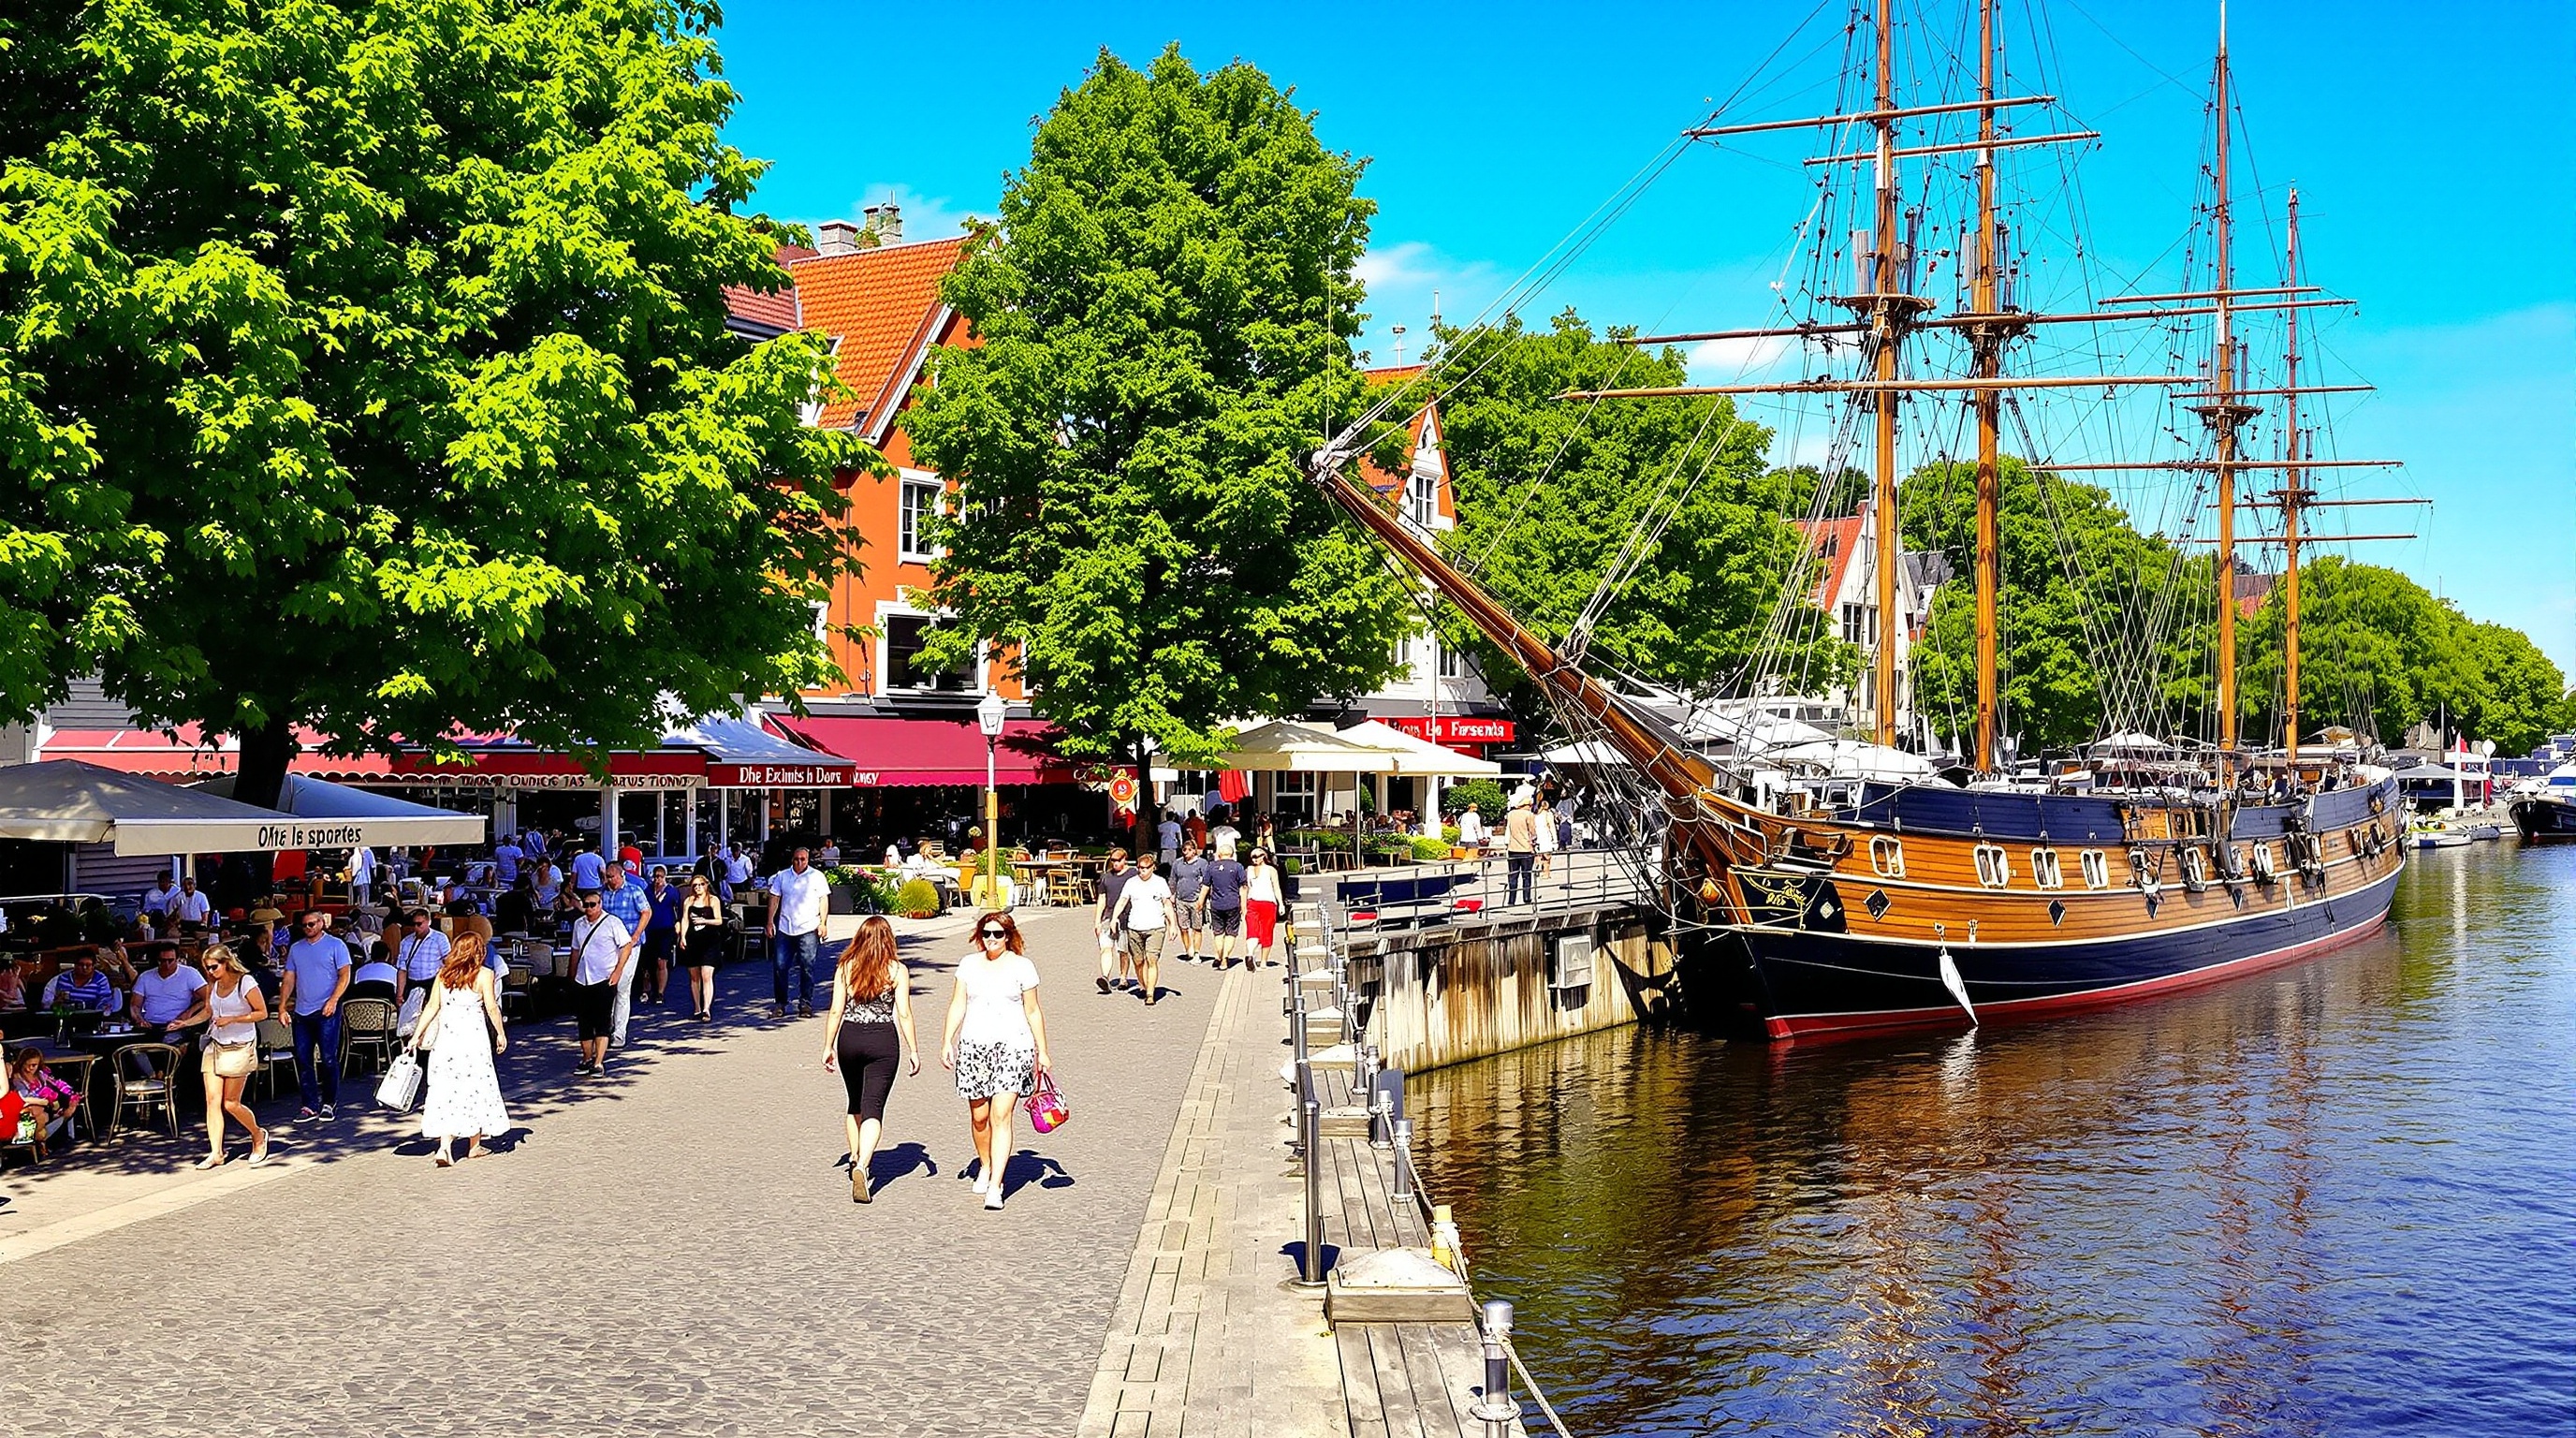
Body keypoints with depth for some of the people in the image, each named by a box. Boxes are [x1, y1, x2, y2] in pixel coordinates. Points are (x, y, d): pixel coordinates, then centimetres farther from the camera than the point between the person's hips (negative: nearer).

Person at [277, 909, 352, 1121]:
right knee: (303, 1060, 4)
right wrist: (282, 1006, 3)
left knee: (328, 1058, -3)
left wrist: (333, 1000, -18)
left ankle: (329, 1103, 6)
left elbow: (344, 975, -5)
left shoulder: (335, 946, 1)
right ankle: (310, 1105, 9)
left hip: (326, 1011, -5)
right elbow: (288, 979, 14)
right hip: (301, 1012, 5)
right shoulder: (295, 949, 15)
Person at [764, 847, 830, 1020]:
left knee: (807, 968, -1)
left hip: (808, 929, -2)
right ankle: (780, 1004, 10)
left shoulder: (817, 876, 3)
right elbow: (774, 899, 12)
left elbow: (824, 900, 2)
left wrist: (822, 923, -6)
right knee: (779, 966, 0)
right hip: (785, 929, 2)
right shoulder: (782, 876, 10)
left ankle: (806, 1004, 6)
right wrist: (770, 922, 5)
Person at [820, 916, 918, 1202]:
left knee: (855, 1103, 22)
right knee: (873, 1108, -5)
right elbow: (904, 1014, -6)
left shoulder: (845, 967, 1)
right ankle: (862, 1166, -24)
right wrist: (913, 1050, 0)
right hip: (883, 1040, -3)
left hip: (849, 1039, 3)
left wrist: (828, 1046, 8)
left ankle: (855, 1160, 34)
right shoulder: (897, 971, -5)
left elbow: (836, 1011, 1)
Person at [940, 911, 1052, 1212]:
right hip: (974, 1044, 3)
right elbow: (958, 1005, 11)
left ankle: (995, 1187, -13)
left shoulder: (1022, 966, 2)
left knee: (1001, 1116, -12)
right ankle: (985, 1166, 35)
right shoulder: (969, 964, 9)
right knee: (978, 1116, 9)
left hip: (1013, 1045, -3)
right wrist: (948, 1041, 2)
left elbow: (1032, 1011, 6)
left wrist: (1042, 1051, 6)